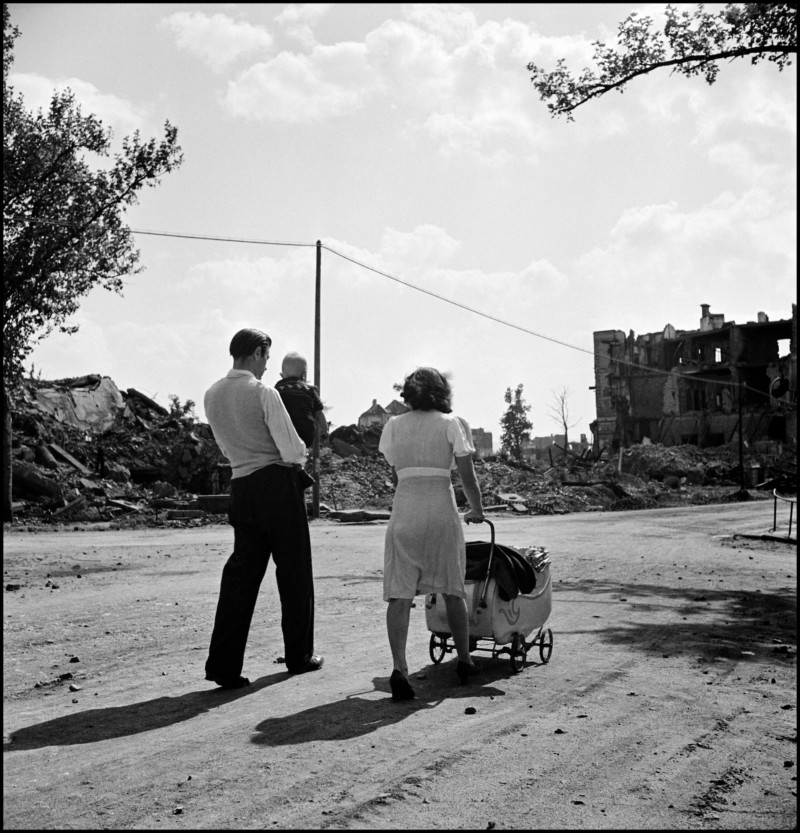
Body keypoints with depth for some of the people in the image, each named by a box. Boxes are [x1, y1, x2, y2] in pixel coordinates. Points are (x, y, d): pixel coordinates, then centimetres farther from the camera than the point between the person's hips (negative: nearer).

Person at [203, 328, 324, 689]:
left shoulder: (212, 395, 8)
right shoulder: (263, 393, -13)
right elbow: (293, 451, -14)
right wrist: (301, 450, 7)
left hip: (241, 485, 6)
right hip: (278, 483, -6)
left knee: (241, 571, 6)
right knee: (294, 571, 7)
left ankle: (223, 663, 0)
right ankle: (299, 656, 18)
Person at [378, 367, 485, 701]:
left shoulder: (393, 425, 11)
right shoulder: (451, 423, 4)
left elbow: (394, 476, 14)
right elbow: (467, 476, 1)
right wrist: (477, 510, 16)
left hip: (404, 507, 1)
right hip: (441, 507, -1)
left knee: (399, 593, -2)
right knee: (452, 589, 14)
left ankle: (399, 667, -16)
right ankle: (464, 660, 25)